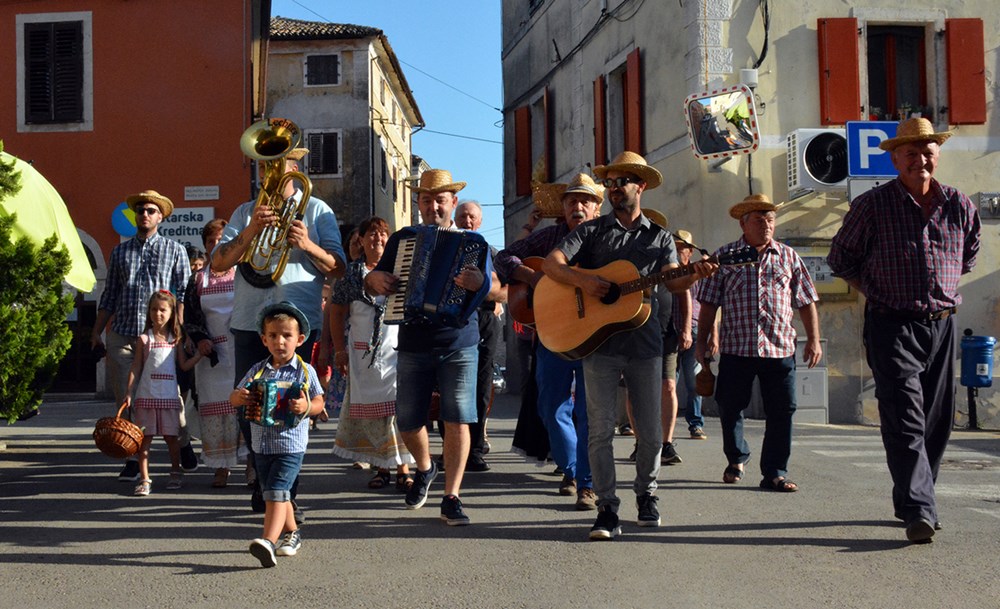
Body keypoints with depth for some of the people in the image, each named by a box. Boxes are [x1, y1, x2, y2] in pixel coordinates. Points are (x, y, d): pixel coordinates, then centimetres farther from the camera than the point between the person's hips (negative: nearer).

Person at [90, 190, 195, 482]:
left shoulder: (174, 250, 7)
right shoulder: (120, 252, 15)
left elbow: (184, 293, 2)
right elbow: (109, 296, 18)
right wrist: (96, 332, 13)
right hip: (121, 335, 3)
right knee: (125, 399, 3)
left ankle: (183, 445, 20)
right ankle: (133, 459, 11)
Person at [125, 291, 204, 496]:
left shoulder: (176, 339, 8)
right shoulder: (144, 339, 2)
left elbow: (184, 365, 9)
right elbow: (135, 368, 3)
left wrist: (200, 353, -2)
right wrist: (128, 393, -2)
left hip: (170, 396, 2)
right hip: (146, 396, -1)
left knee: (171, 437, 7)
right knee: (145, 438, -2)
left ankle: (175, 474, 24)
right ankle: (144, 480, 3)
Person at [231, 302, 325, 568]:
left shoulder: (305, 371, -4)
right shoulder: (257, 370, 6)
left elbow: (319, 402, 0)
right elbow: (234, 397, 9)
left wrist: (306, 407, -23)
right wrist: (240, 397, -16)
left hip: (291, 445, -5)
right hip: (262, 445, 5)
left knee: (275, 492, -17)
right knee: (277, 494, 17)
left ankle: (269, 541, -26)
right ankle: (292, 532, 37)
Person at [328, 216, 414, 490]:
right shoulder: (351, 273, 7)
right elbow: (336, 312, 8)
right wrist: (340, 349, 3)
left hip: (396, 349, -1)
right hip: (363, 352, 1)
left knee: (399, 407, -6)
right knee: (369, 409, 3)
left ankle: (403, 469, 1)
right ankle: (380, 468, 13)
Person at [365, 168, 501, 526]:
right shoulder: (401, 239, 9)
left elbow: (497, 290, -6)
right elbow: (372, 282, 15)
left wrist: (479, 282, -29)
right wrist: (375, 279, -10)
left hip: (459, 345, -2)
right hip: (413, 346, 2)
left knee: (457, 419, -8)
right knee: (408, 421, 4)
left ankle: (451, 499, 2)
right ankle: (425, 468, 35)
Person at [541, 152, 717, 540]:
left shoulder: (659, 237, 12)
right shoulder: (591, 231, 9)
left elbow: (673, 282, -1)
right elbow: (550, 263, -1)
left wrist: (695, 275, -22)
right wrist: (581, 279, -18)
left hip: (645, 344, 1)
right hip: (598, 343, -1)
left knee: (650, 431, 5)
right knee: (601, 429, -4)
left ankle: (646, 494, 27)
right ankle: (607, 509, 3)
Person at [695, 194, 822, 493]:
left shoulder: (788, 257, 11)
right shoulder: (724, 256, 6)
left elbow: (806, 302, 12)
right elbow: (709, 304, 6)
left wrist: (813, 340, 5)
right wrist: (703, 341, 2)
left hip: (780, 348, 1)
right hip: (735, 348, -1)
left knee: (781, 412, 0)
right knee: (730, 409, 6)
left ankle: (775, 473, 10)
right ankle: (736, 458, 30)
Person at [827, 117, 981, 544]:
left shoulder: (960, 206, 6)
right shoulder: (872, 205, -5)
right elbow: (841, 258, 6)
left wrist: (941, 290, 16)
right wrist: (877, 294, 4)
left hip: (942, 325, 5)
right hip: (892, 327, -5)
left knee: (938, 421, 8)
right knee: (905, 419, -14)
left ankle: (909, 501, 22)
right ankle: (920, 511, -18)